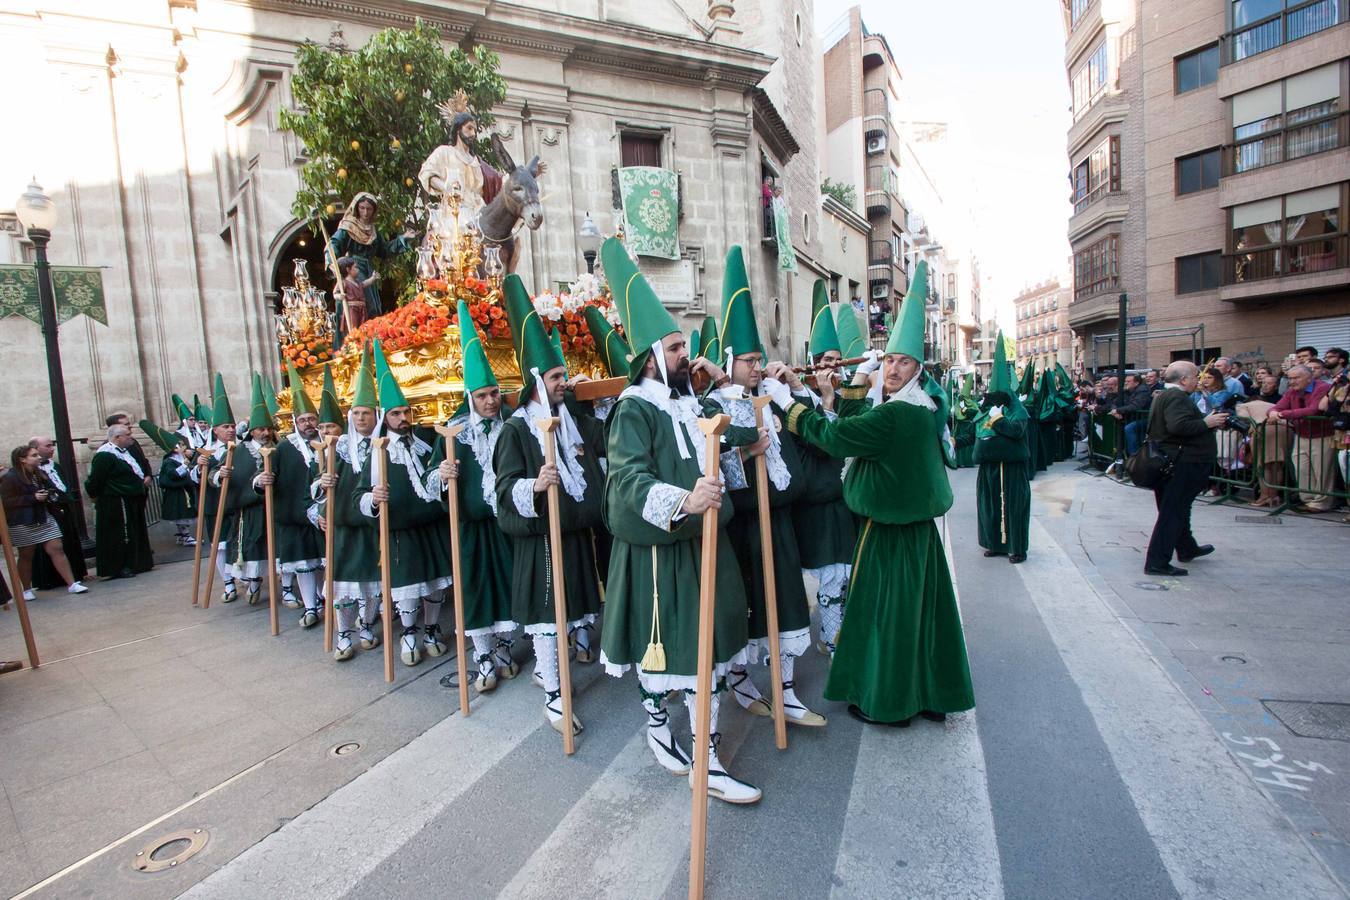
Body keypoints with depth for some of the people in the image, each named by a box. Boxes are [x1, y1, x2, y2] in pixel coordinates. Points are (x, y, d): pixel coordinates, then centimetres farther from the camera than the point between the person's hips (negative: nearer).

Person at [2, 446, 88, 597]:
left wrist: (48, 494, 6)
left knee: (57, 549, -2)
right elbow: (7, 502, -14)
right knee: (26, 556, 7)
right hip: (23, 524, -5)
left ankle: (72, 584, -5)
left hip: (45, 519, 5)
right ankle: (27, 590, 22)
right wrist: (33, 498, -20)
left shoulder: (39, 474, 12)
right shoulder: (9, 478, -9)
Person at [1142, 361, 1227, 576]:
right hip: (1182, 464, -11)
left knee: (1178, 510, 23)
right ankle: (1157, 562, -6)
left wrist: (1207, 419, 13)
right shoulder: (1176, 397, -17)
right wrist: (1206, 423, -19)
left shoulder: (1164, 396, 16)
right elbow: (1178, 425, -31)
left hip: (1169, 462, 11)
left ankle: (1187, 549, 42)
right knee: (1172, 514, -8)